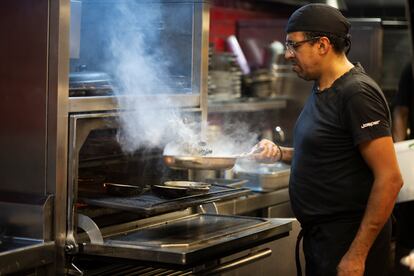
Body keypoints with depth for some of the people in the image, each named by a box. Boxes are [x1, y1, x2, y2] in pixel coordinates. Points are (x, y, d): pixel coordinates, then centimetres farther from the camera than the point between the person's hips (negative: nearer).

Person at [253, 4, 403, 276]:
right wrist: (280, 153, 5)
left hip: (348, 240, -9)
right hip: (318, 234, 9)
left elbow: (390, 179, -22)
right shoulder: (321, 88, 10)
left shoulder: (357, 93, -18)